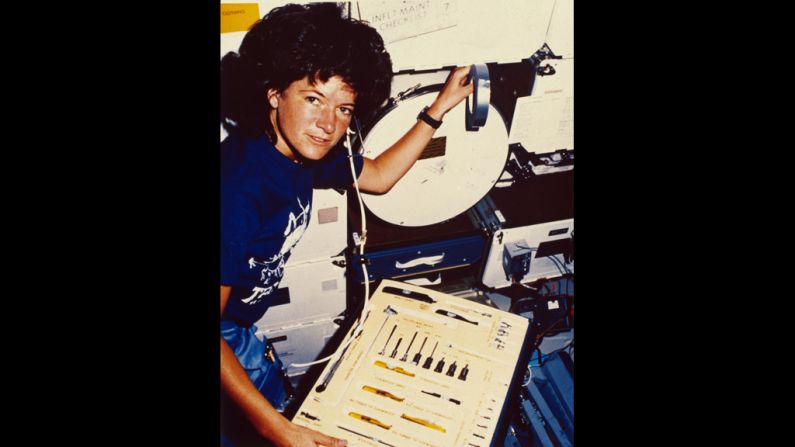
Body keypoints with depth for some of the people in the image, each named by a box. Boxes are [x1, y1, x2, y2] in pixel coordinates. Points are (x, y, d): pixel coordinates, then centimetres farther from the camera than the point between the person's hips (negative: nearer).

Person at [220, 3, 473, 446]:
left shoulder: (304, 150, -11)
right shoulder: (238, 190, -37)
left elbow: (379, 175, 8)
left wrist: (441, 106, 4)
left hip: (241, 332, 8)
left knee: (280, 405, 21)